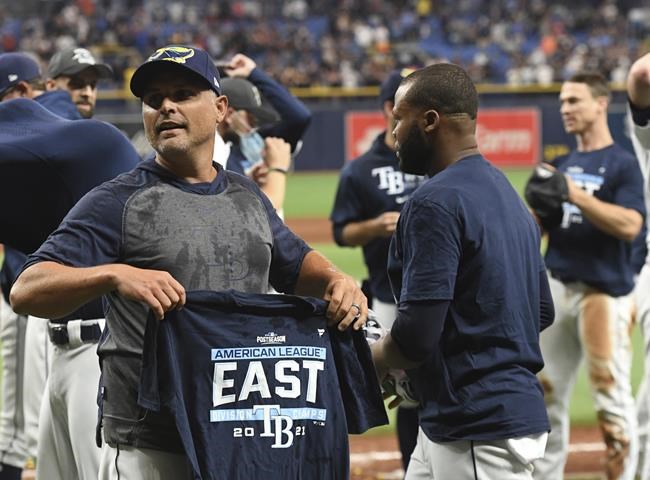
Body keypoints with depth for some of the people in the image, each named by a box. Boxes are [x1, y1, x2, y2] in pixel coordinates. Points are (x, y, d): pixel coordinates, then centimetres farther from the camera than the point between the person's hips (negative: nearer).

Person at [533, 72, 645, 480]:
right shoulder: (561, 166, 15)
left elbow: (629, 225, -18)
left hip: (604, 290, -7)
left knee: (612, 394, -6)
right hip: (556, 289, 7)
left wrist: (575, 195, -22)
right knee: (545, 393, 10)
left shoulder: (623, 164, -4)